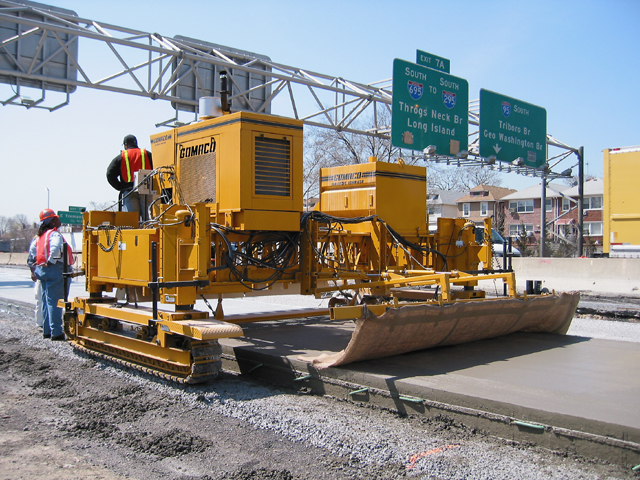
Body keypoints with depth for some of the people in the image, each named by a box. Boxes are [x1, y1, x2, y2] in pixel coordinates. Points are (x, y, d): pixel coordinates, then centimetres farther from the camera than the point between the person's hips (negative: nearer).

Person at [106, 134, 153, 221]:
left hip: (128, 192, 0)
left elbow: (110, 175, 4)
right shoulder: (147, 154, 14)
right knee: (147, 217, -3)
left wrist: (120, 188, 8)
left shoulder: (120, 157, 12)